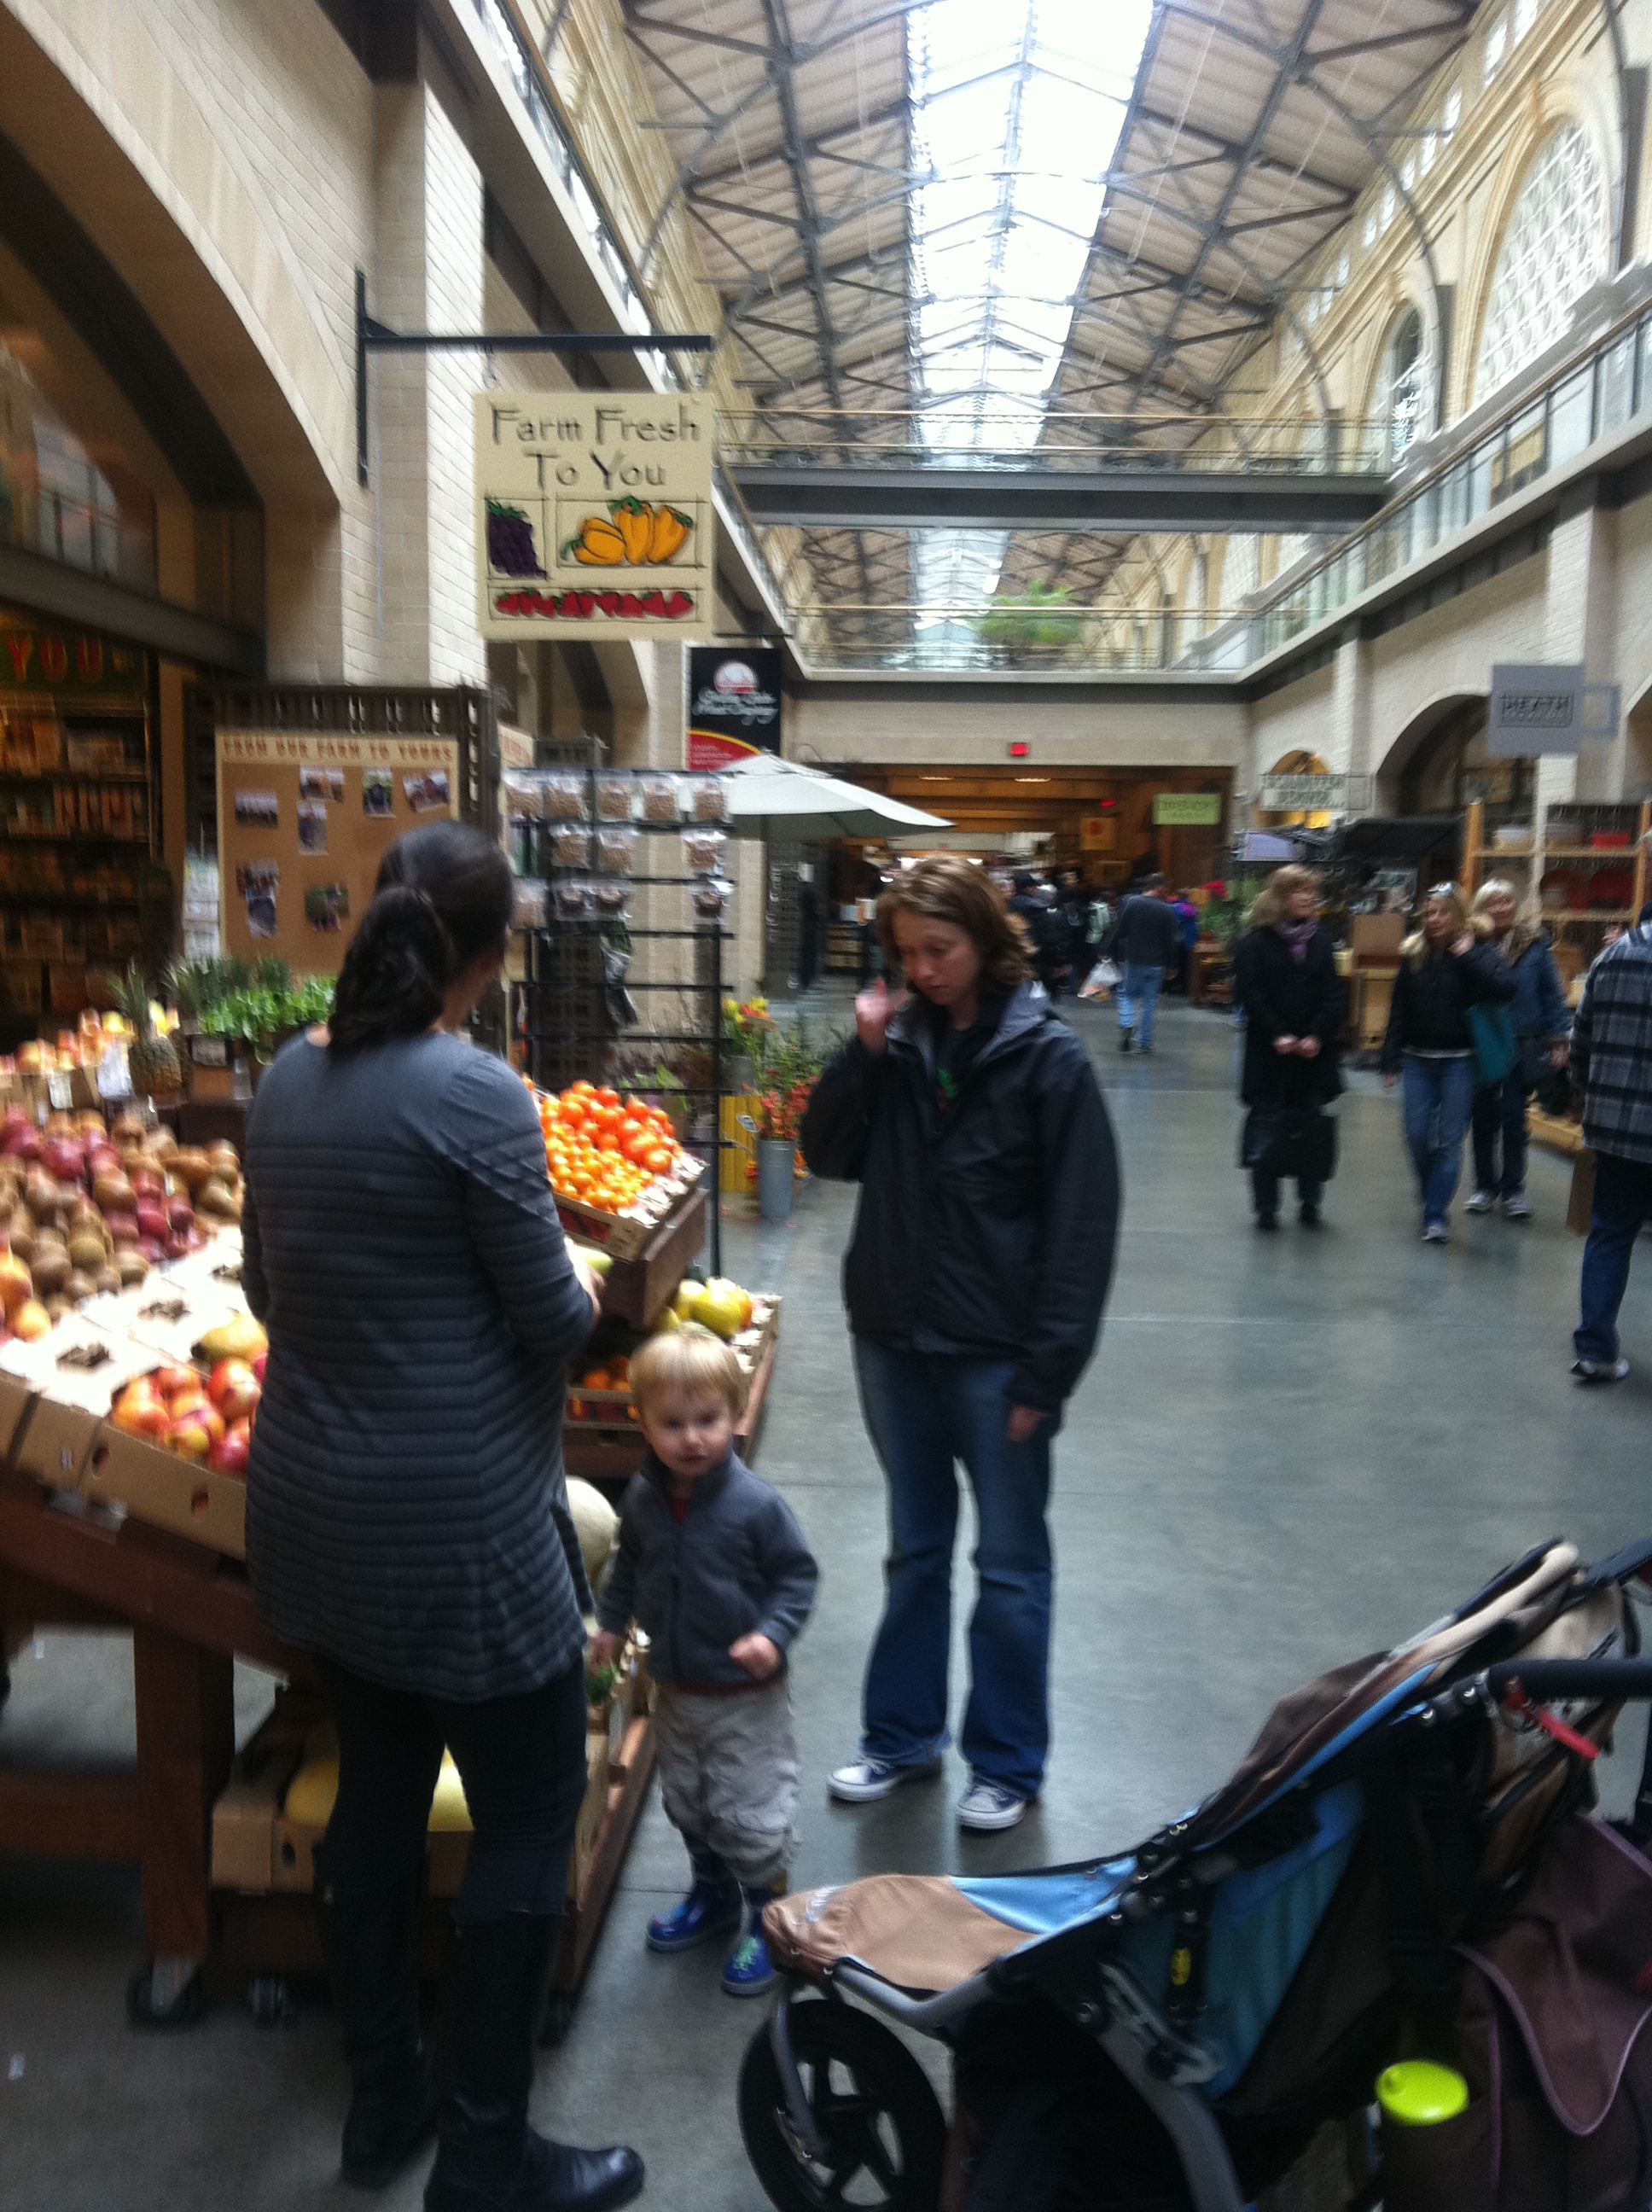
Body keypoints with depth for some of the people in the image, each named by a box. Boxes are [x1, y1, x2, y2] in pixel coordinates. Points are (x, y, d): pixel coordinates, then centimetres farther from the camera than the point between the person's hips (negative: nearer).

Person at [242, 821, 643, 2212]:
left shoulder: (290, 1080, 1)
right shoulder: (474, 1094, -21)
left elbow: (266, 1285, 11)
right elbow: (552, 1317, -16)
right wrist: (579, 1286, 5)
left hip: (314, 1506, 8)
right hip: (457, 1521, -8)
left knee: (379, 1788, 22)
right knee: (529, 1815, 10)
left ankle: (383, 2098, 39)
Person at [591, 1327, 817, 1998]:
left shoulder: (755, 1503, -23)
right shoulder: (643, 1497, -8)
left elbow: (796, 1576, -13)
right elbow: (628, 1565, 11)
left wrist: (773, 1634, -26)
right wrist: (611, 1623, 9)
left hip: (746, 1695, -6)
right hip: (674, 1686, 6)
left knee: (750, 1815, 4)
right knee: (687, 1804, 23)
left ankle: (765, 1920, 27)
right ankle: (714, 1894, 46)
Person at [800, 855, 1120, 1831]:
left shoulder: (1046, 1055, -12)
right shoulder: (900, 1039, 2)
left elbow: (1082, 1227, -13)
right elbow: (829, 1156, 4)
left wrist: (1047, 1373, -15)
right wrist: (863, 1054, -10)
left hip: (996, 1354, -4)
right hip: (897, 1341, 5)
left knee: (1010, 1566, 11)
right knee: (915, 1551, 20)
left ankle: (1008, 1763, 29)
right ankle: (903, 1735, 36)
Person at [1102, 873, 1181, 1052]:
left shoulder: (1131, 903, -7)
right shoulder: (1168, 911, -5)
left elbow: (1118, 932, -8)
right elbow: (1171, 942, -1)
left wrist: (1111, 953, 1)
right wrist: (1171, 965, 9)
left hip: (1133, 961, 0)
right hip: (1156, 964, 0)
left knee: (1126, 994, 16)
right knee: (1149, 1001, 10)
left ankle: (1126, 1024, -11)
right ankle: (1144, 1042, 11)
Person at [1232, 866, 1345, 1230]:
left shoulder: (1320, 940, 8)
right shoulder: (1255, 943, -4)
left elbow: (1334, 995, 3)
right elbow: (1251, 995, -10)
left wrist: (1318, 1036, -10)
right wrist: (1277, 1036, -17)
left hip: (1314, 1052, 3)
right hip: (1269, 1054, -3)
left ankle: (1309, 1201, 18)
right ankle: (1266, 1207, 11)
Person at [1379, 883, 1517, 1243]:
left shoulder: (1476, 952, -5)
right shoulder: (1413, 954, 4)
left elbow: (1507, 988, -23)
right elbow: (1399, 1011, 6)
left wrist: (1469, 956, -21)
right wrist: (1391, 1061, 4)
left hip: (1459, 1062, -3)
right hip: (1418, 1060, 3)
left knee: (1449, 1140, 0)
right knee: (1417, 1136, 3)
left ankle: (1436, 1214, 5)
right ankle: (1432, 1198, 25)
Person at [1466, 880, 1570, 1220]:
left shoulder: (1533, 943, -3)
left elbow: (1552, 993, 0)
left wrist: (1557, 1039, -3)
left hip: (1523, 1047, -1)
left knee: (1514, 1119, 3)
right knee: (1484, 1118, 10)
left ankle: (1513, 1189, 15)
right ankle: (1485, 1186, 22)